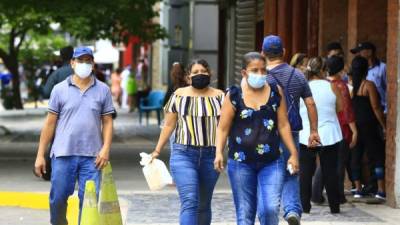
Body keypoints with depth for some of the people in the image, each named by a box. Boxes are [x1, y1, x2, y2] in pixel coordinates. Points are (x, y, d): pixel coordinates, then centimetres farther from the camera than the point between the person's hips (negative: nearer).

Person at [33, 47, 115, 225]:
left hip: (91, 156, 0)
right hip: (63, 155, 0)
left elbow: (107, 122, 8)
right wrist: (40, 155, 3)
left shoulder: (103, 90, 7)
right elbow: (50, 123, 6)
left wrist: (106, 148, -7)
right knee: (58, 199, 3)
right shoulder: (60, 89, 5)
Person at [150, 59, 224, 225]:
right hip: (183, 155, -2)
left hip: (211, 156, 2)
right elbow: (169, 125, 9)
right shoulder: (179, 96, 6)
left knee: (204, 204, 12)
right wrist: (157, 151, 6)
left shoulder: (219, 97, 7)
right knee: (190, 202, -15)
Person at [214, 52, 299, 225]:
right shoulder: (234, 96, -1)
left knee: (270, 209, -14)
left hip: (271, 163, 1)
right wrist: (219, 153, -15)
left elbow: (283, 125, 9)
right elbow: (223, 128, -1)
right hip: (241, 163, -1)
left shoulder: (275, 92, 5)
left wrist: (293, 153, 7)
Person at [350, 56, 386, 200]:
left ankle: (358, 189, 9)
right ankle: (381, 190, -3)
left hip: (354, 127, 5)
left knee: (356, 157, 10)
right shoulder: (368, 85, -11)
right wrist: (384, 126, -5)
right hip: (369, 126, -5)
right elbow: (376, 108, -12)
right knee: (378, 156, 2)